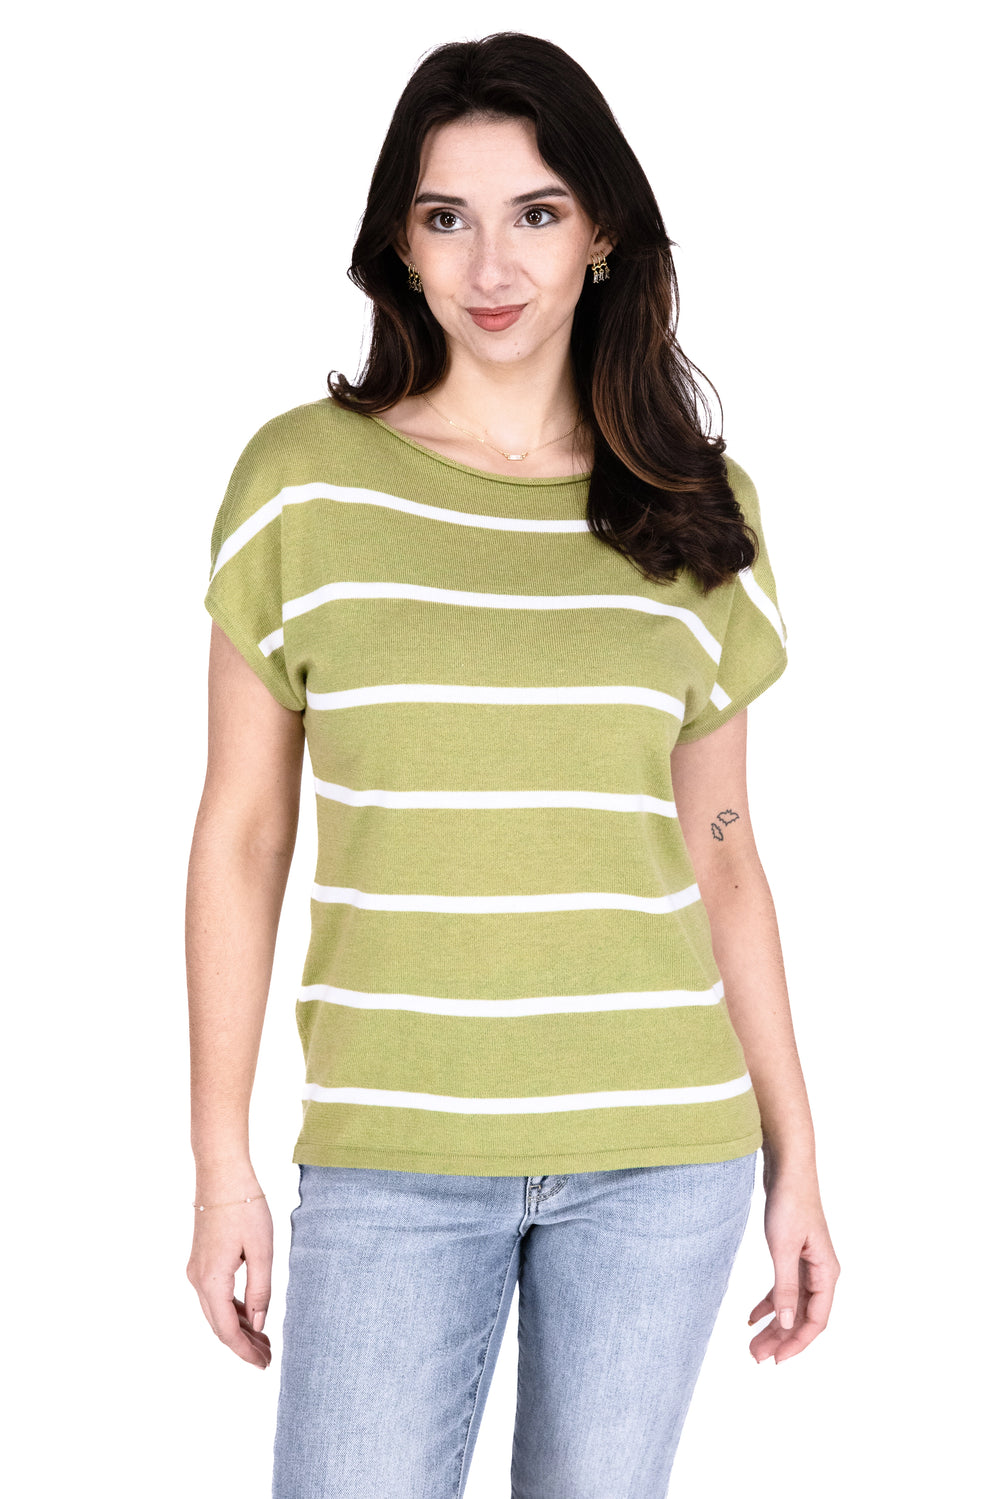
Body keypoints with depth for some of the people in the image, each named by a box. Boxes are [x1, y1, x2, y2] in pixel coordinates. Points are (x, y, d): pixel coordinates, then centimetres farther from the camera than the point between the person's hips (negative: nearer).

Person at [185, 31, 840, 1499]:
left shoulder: (700, 511, 5)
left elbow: (721, 856, 10)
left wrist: (794, 1158, 9)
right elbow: (241, 835, 1)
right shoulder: (304, 476, -1)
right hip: (392, 1157, -2)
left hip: (661, 1155, 2)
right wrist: (222, 1163, -1)